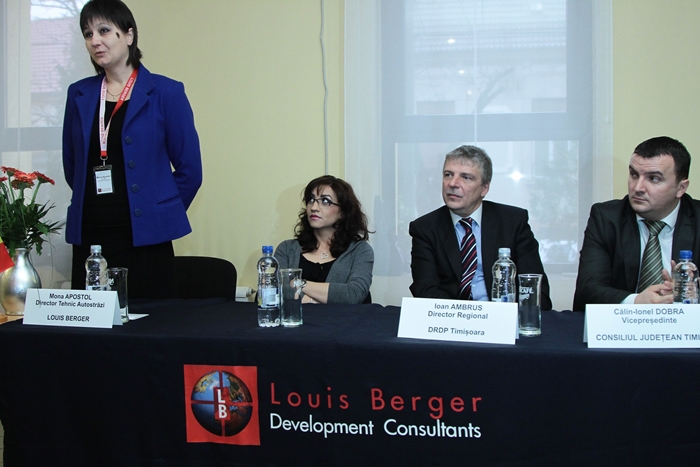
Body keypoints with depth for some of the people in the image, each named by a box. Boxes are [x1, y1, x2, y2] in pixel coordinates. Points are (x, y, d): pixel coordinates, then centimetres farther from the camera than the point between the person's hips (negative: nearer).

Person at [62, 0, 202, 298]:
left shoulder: (165, 93, -3)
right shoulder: (79, 94, 10)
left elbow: (189, 169, -1)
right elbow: (71, 165, 19)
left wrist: (156, 213, 6)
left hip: (144, 238, -4)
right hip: (88, 237, 4)